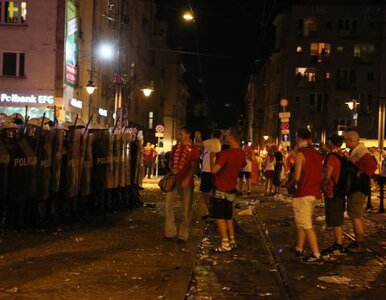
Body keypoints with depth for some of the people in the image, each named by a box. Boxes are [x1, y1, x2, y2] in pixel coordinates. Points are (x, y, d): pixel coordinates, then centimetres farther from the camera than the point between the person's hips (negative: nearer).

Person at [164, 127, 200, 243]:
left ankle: (183, 235, 10)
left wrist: (187, 179, -24)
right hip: (174, 180, 5)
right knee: (168, 206, 2)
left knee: (186, 210, 1)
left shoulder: (193, 149, -6)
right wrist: (172, 169, -5)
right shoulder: (175, 147, 12)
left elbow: (193, 166, -11)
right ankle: (170, 232, 12)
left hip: (186, 182, -5)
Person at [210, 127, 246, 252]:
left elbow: (214, 170, -29)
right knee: (228, 216, 18)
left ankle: (225, 244, 0)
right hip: (231, 189, 7)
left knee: (219, 217, 1)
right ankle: (232, 241, 20)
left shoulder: (225, 153, -24)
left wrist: (212, 157, -11)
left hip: (221, 190, -7)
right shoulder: (242, 154, 1)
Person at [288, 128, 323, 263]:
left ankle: (316, 255, -8)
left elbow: (297, 177, -17)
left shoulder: (300, 154, -13)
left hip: (303, 194, -8)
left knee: (306, 225, -5)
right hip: (314, 192, 8)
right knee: (301, 223, 20)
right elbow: (320, 174, 15)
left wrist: (291, 184, 1)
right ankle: (299, 249, 29)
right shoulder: (317, 154, 11)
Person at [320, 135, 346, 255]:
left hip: (331, 192, -9)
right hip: (340, 191, 9)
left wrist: (322, 187, -8)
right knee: (337, 221, 17)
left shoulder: (331, 157, -19)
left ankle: (339, 247, 2)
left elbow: (327, 175, -22)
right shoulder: (342, 156, 7)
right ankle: (338, 244, 25)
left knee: (335, 222, -3)